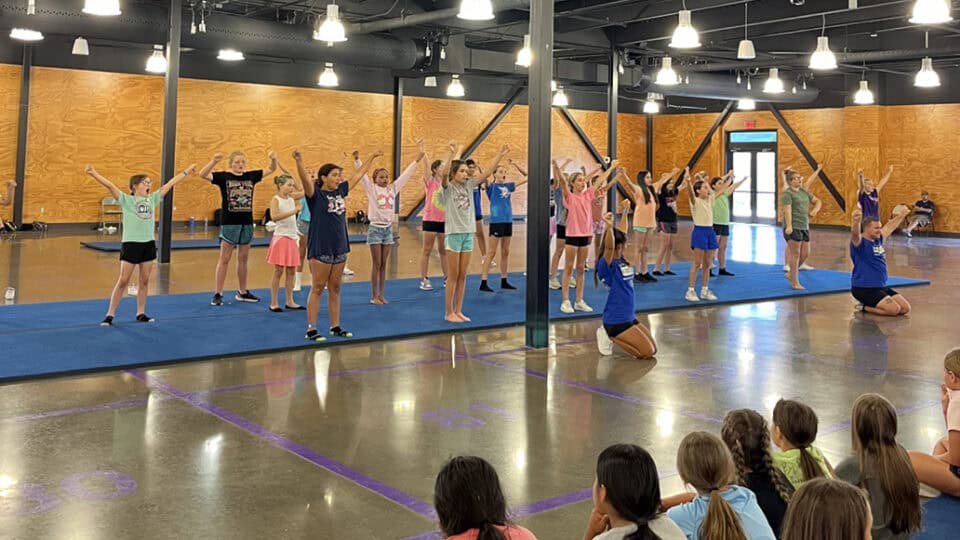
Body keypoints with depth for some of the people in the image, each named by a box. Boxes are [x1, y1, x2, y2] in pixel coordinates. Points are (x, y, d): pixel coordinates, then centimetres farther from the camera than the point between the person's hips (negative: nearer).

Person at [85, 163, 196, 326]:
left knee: (145, 281, 10)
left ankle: (141, 313, 20)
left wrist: (187, 172, 17)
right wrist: (93, 174, -29)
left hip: (148, 244, 5)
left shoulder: (152, 199, 9)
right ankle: (110, 314, 6)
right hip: (130, 244, -5)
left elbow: (169, 184, 12)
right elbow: (109, 185, -16)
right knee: (123, 281, -2)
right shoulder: (126, 200, -4)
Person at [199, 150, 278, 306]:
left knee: (243, 259, 13)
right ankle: (218, 294, 6)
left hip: (247, 223, 4)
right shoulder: (223, 176, -5)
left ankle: (242, 292, 23)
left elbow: (271, 170, 11)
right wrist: (214, 161, -35)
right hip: (229, 223, -4)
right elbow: (203, 174, -18)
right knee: (224, 259, 0)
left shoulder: (251, 176, 7)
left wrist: (273, 159, -10)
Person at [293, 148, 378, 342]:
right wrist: (299, 162, -46)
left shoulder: (340, 191, 9)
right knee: (317, 288, -1)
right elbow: (305, 179, -29)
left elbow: (358, 175, 20)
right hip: (320, 249, -6)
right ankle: (311, 329, 4)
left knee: (335, 288, 12)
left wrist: (372, 157, 27)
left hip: (340, 247, 6)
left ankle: (335, 327, 20)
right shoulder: (315, 194, -9)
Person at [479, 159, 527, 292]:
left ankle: (504, 281, 19)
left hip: (508, 221, 6)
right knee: (492, 252, -5)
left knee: (505, 252, 11)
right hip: (496, 221, -6)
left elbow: (526, 177, 16)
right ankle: (483, 283, -3)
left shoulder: (508, 186, 10)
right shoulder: (492, 186, -4)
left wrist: (515, 165, 4)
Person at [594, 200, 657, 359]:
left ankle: (612, 335, 16)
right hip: (616, 320, -9)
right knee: (647, 352, -10)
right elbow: (609, 247, -36)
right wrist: (609, 227, -52)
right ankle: (611, 336, 2)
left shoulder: (621, 261, 7)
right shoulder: (606, 264, -16)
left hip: (629, 317, 9)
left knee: (653, 349, 12)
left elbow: (622, 233, 18)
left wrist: (624, 212, 19)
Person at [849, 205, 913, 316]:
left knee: (905, 308, 0)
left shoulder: (878, 239, 12)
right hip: (864, 289, -9)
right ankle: (864, 307, 0)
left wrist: (901, 215, 41)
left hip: (881, 286, 9)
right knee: (894, 309, -22)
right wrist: (855, 221, -58)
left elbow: (890, 226, 30)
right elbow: (855, 233, -37)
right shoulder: (859, 242, -13)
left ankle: (872, 305, 16)